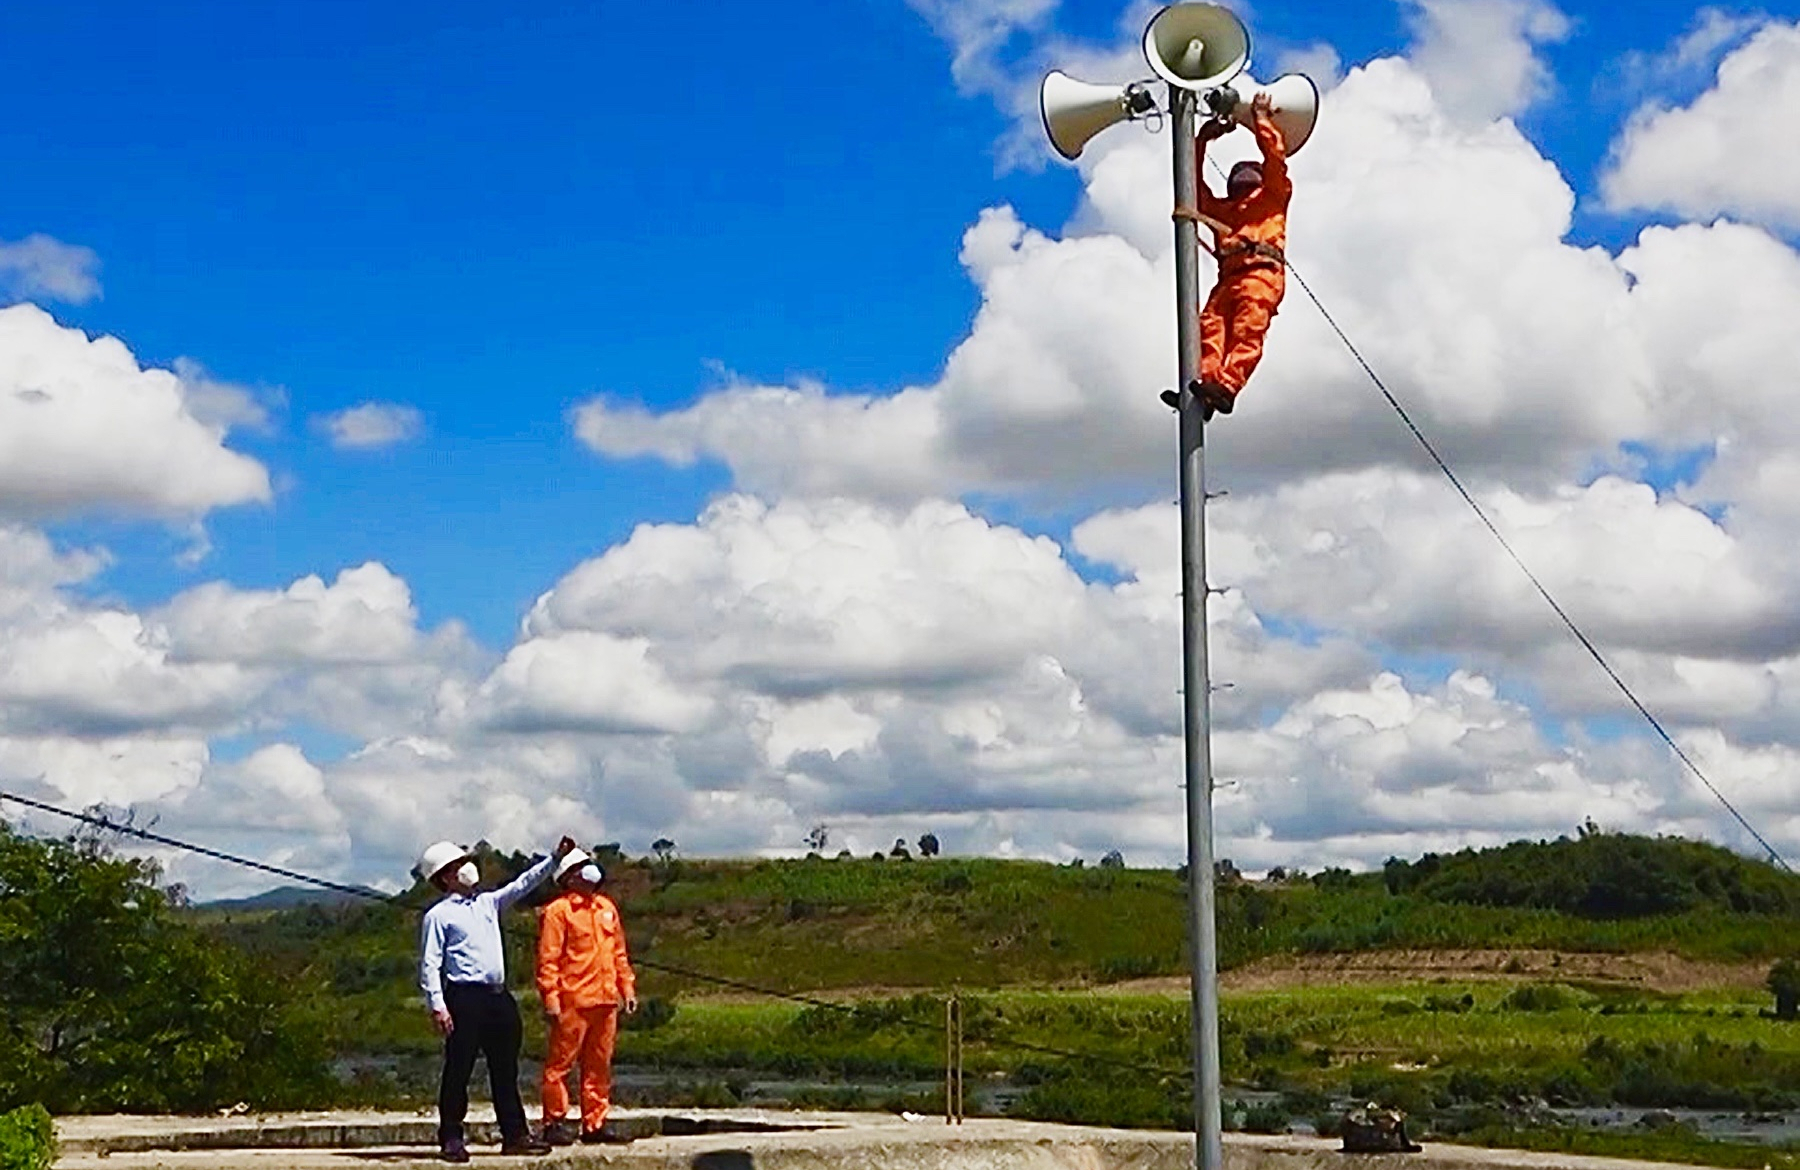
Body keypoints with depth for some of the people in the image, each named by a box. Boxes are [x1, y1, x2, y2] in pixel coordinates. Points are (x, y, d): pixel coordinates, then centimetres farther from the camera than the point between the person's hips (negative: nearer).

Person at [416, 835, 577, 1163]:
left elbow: (522, 885, 20)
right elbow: (430, 964, -7)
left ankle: (515, 1135, 13)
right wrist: (437, 1006, -15)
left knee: (506, 1069, 8)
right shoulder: (438, 915, -2)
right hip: (464, 997, -7)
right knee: (458, 1069, -4)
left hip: (498, 997, 7)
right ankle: (451, 1138, 2)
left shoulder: (487, 903, 18)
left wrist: (555, 859, 11)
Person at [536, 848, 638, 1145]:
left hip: (605, 999, 7)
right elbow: (548, 959, -9)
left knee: (599, 1064, 10)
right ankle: (554, 1122, 4)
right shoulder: (558, 911, -5)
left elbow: (619, 952, 22)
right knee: (561, 1062, -2)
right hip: (573, 1002, -7)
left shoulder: (606, 907, 17)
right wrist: (550, 998, -15)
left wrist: (627, 987, 16)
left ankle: (594, 1123, 17)